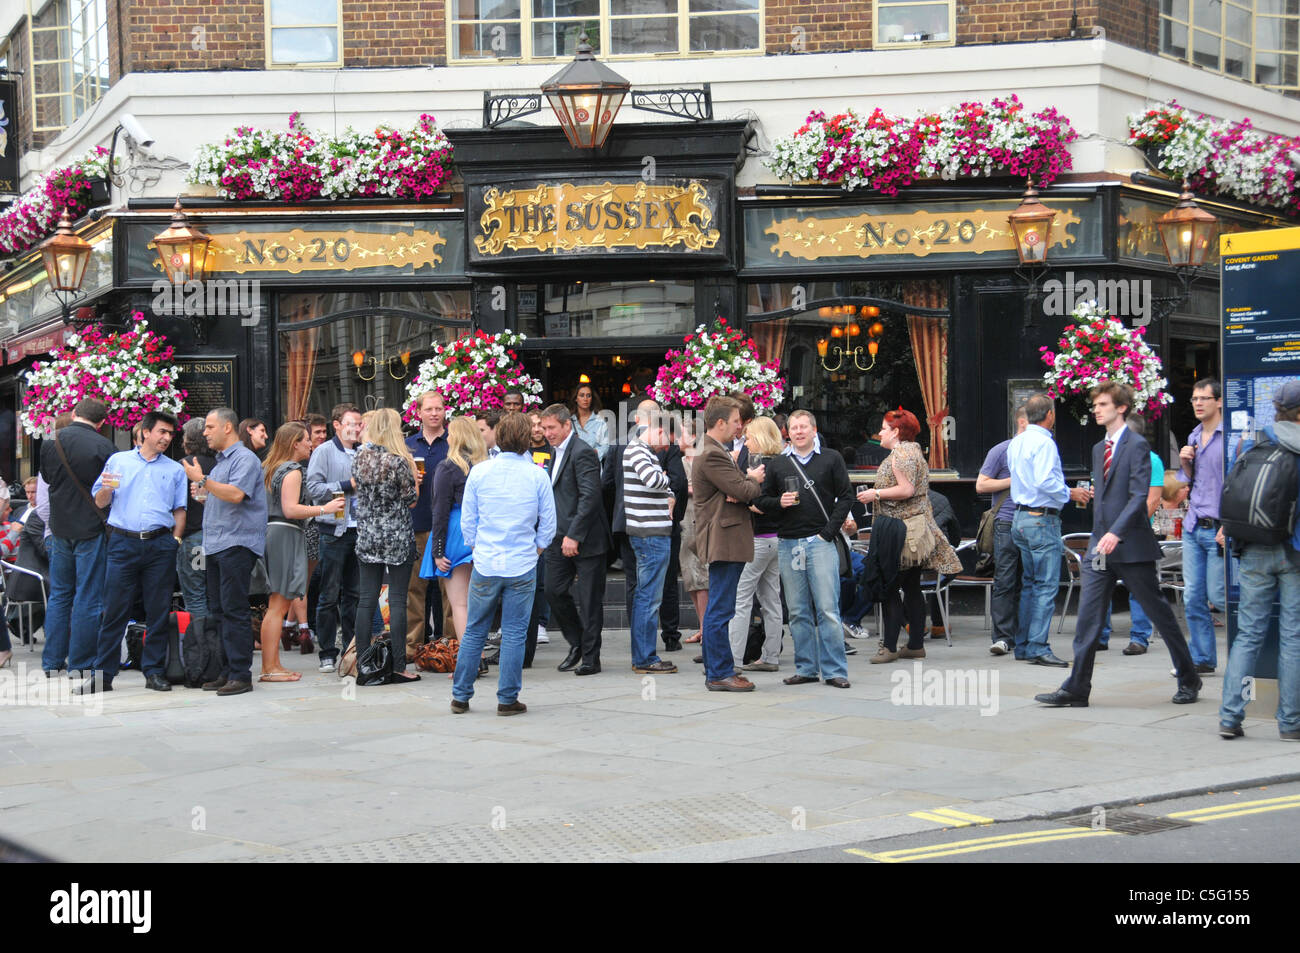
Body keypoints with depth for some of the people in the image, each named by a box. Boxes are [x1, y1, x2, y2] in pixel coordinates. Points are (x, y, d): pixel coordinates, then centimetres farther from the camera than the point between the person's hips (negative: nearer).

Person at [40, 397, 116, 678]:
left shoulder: (50, 443, -1)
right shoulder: (103, 446, -14)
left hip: (59, 529, 4)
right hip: (91, 529, -4)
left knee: (59, 595, 15)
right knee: (88, 599, 2)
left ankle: (51, 661, 17)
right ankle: (80, 663, 4)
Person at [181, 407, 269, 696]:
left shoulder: (245, 459, -8)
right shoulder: (220, 461, 22)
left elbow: (235, 494, -24)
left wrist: (202, 480, -20)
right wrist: (203, 496, 11)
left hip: (237, 543, -10)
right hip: (216, 546, 10)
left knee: (234, 611, -10)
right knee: (218, 610, 9)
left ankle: (240, 674, -8)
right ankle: (227, 671, 14)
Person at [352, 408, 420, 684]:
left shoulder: (360, 458, 1)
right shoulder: (399, 461, -14)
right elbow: (411, 499, -8)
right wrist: (413, 476, 6)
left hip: (367, 537, 5)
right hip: (397, 539, -5)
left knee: (366, 599, 8)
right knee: (397, 600, -1)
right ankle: (398, 666, -1)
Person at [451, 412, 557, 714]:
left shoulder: (479, 472, -1)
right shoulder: (537, 476, -4)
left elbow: (467, 521, 5)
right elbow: (548, 524, 2)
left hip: (485, 565, 1)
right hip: (522, 567, -1)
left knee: (474, 632, 10)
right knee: (514, 634, 4)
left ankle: (460, 697, 14)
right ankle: (507, 699, 6)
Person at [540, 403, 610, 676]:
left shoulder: (582, 453, -13)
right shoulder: (557, 453, 15)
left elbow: (589, 497, -20)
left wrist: (574, 536, -22)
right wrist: (550, 535, 14)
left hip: (585, 540, -8)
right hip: (559, 539, 8)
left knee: (589, 600, -1)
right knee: (554, 591, 5)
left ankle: (591, 657, 7)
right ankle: (576, 644, 22)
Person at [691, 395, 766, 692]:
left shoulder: (717, 452, 19)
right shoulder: (711, 455, -16)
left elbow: (745, 491, 18)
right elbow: (744, 491, -19)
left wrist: (748, 482, -6)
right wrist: (754, 479, 3)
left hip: (725, 542, 11)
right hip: (723, 541, -11)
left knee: (718, 609, 15)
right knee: (721, 610, -7)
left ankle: (716, 669, 21)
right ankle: (720, 674, -4)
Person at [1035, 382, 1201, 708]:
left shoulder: (1137, 446, -9)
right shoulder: (1099, 449, 16)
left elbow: (1139, 496, -18)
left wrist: (1116, 533, -28)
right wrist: (1099, 538, 18)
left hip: (1131, 546, -7)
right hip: (1100, 547, 7)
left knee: (1159, 613, 4)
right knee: (1088, 618, 1)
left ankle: (1188, 681, 18)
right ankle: (1076, 689, 2)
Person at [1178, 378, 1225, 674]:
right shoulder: (1194, 436, 14)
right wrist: (1185, 463, 2)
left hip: (1218, 528, -7)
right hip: (1193, 527, 7)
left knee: (1218, 596, -6)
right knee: (1193, 598, 5)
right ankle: (1202, 659, 12)